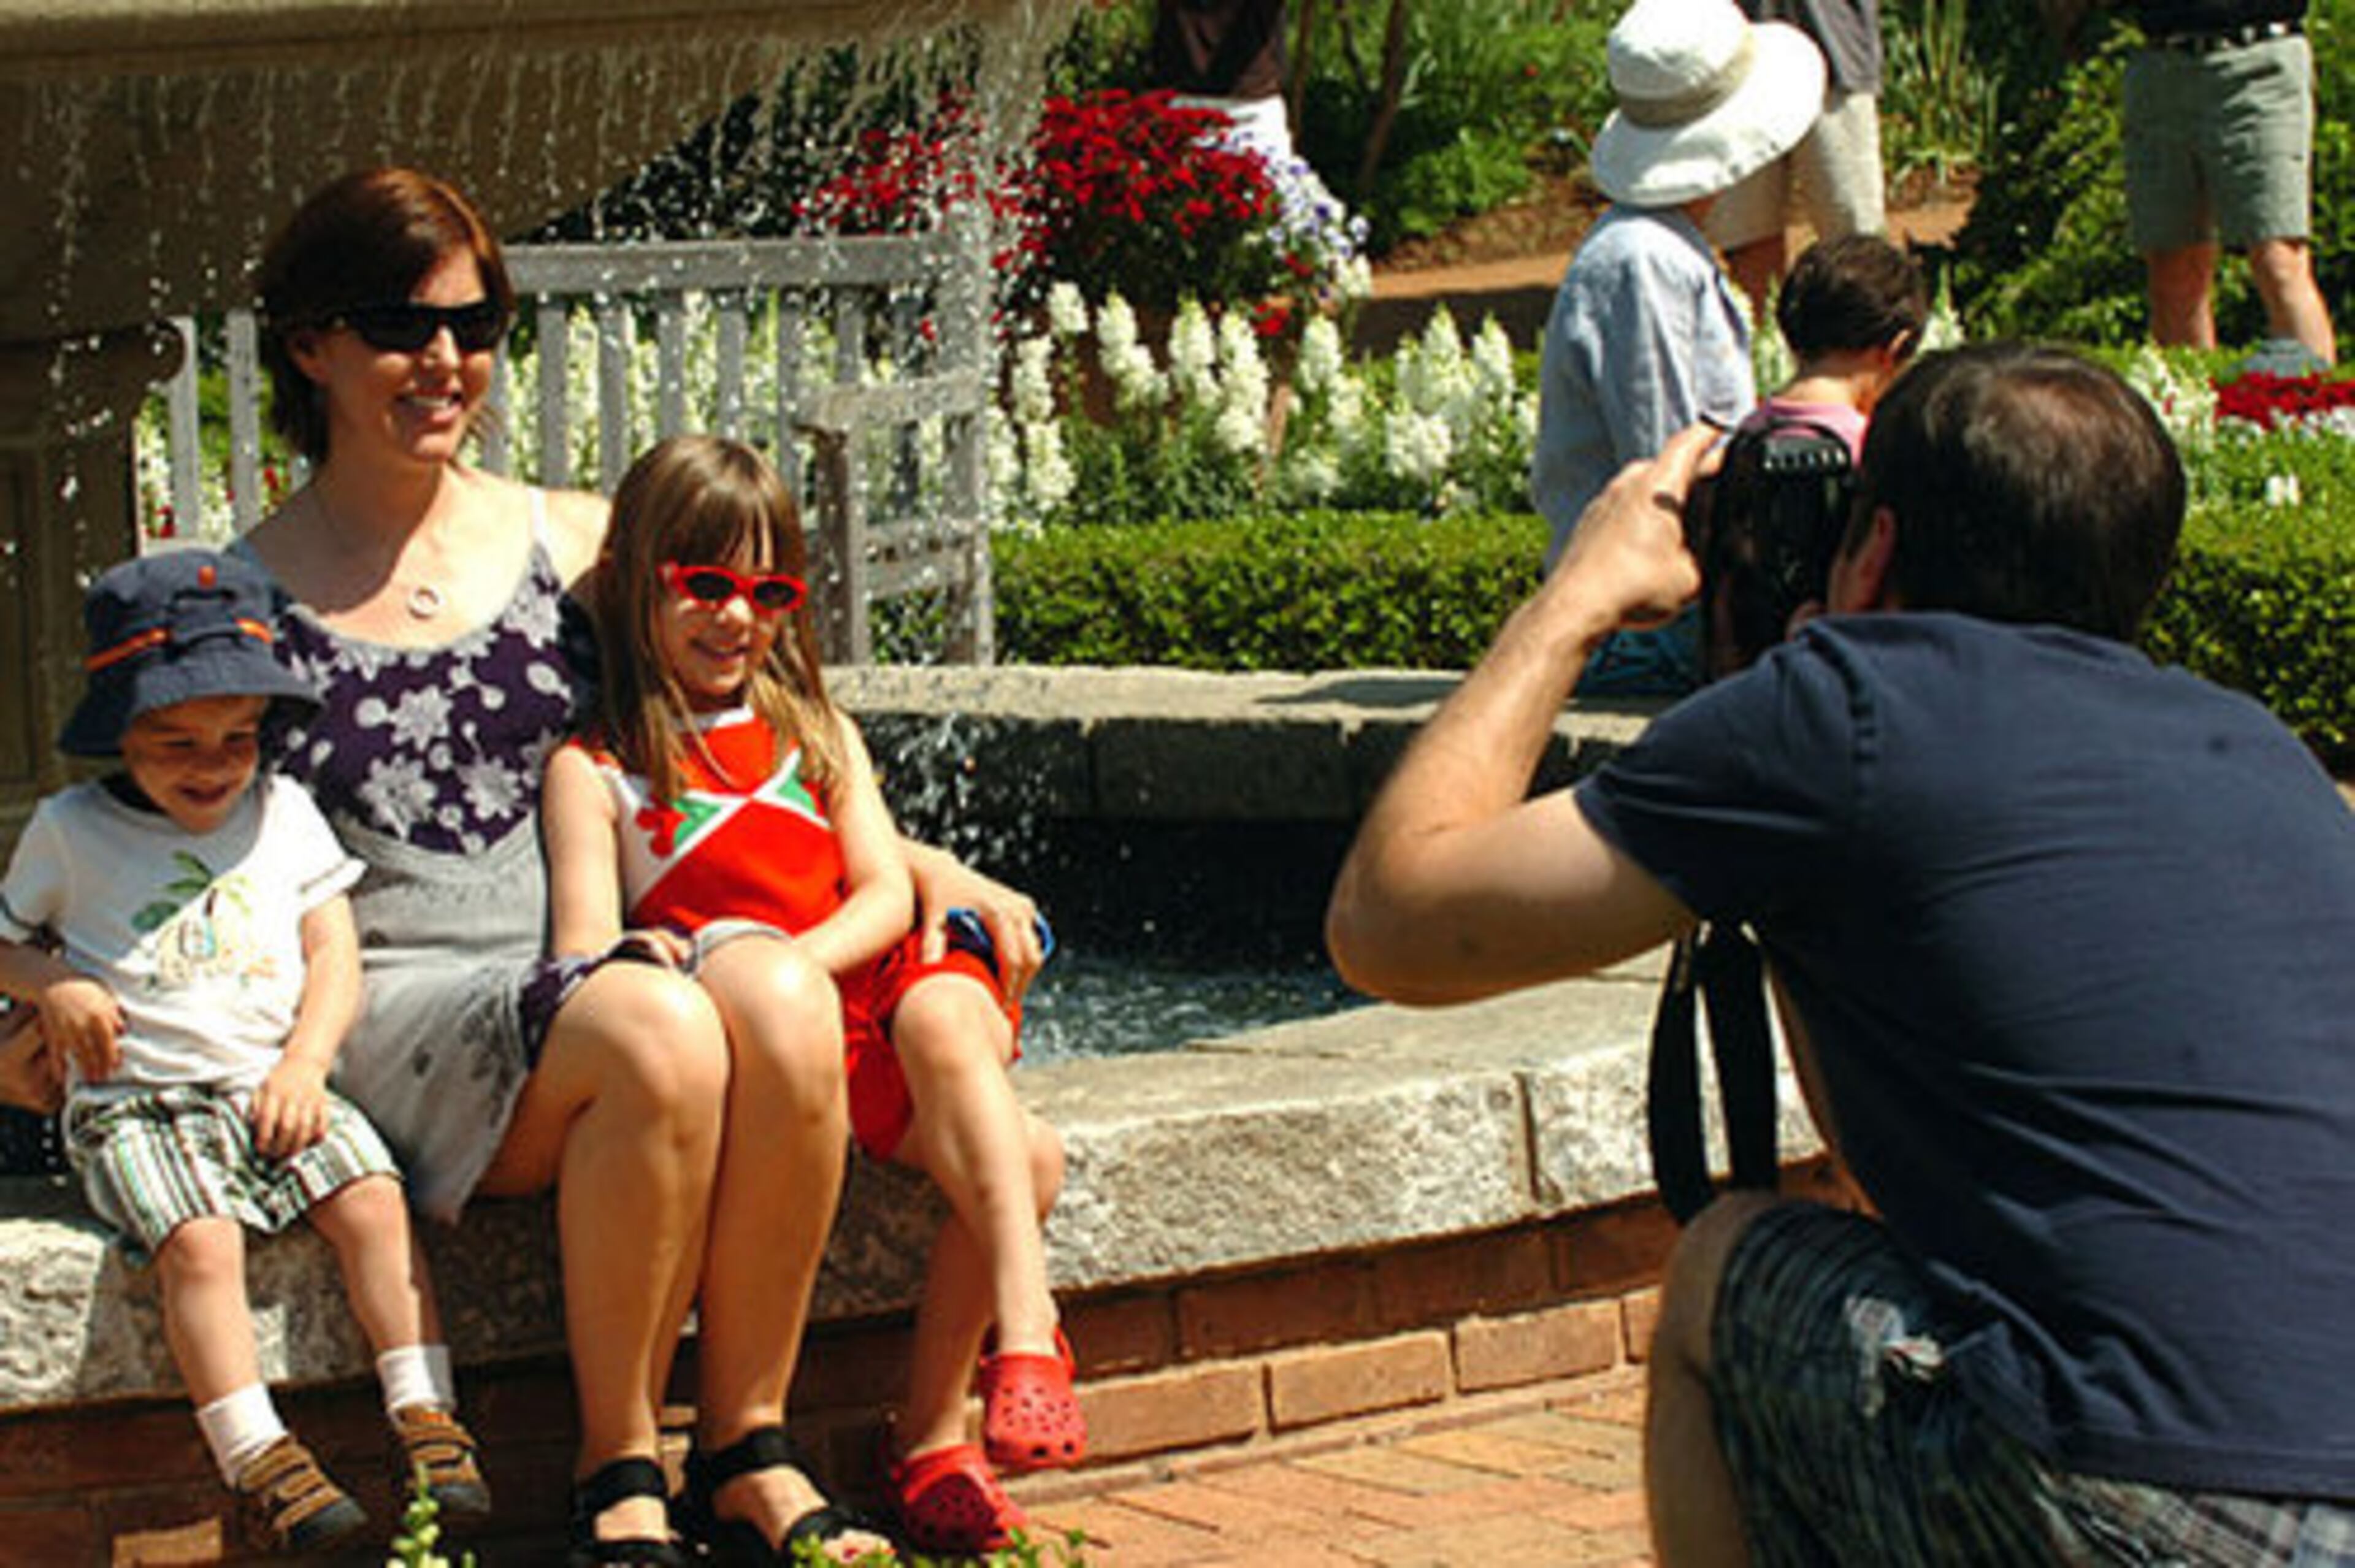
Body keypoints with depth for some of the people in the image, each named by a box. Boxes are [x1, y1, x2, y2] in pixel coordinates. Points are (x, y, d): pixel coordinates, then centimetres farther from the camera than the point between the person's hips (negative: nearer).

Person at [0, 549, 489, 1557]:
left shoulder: (283, 813, 13)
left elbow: (334, 953, 11)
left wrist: (304, 1065, -5)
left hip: (270, 1084, 3)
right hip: (135, 1103, -3)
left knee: (373, 1201, -21)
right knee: (199, 1240, -29)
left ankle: (425, 1417, -16)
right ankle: (254, 1459, -30)